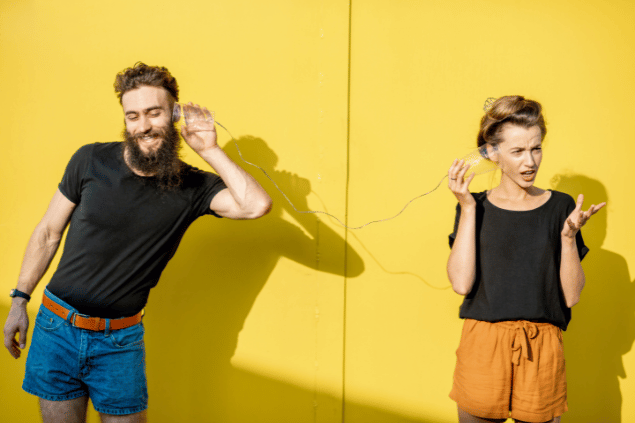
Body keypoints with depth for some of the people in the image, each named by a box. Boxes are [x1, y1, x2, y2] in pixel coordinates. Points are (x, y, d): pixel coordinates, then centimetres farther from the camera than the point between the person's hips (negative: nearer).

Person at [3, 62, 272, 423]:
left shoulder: (192, 187, -7)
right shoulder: (92, 160, -5)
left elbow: (257, 205, -25)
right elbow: (49, 233, 4)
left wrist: (210, 150, -19)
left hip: (121, 342, -1)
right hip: (56, 331, 1)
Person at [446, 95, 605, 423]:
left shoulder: (560, 207, 5)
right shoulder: (475, 208, 4)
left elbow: (571, 296, 0)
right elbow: (461, 283, -10)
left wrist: (569, 236, -12)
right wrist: (468, 209, -10)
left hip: (541, 349, 1)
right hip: (482, 345, 0)